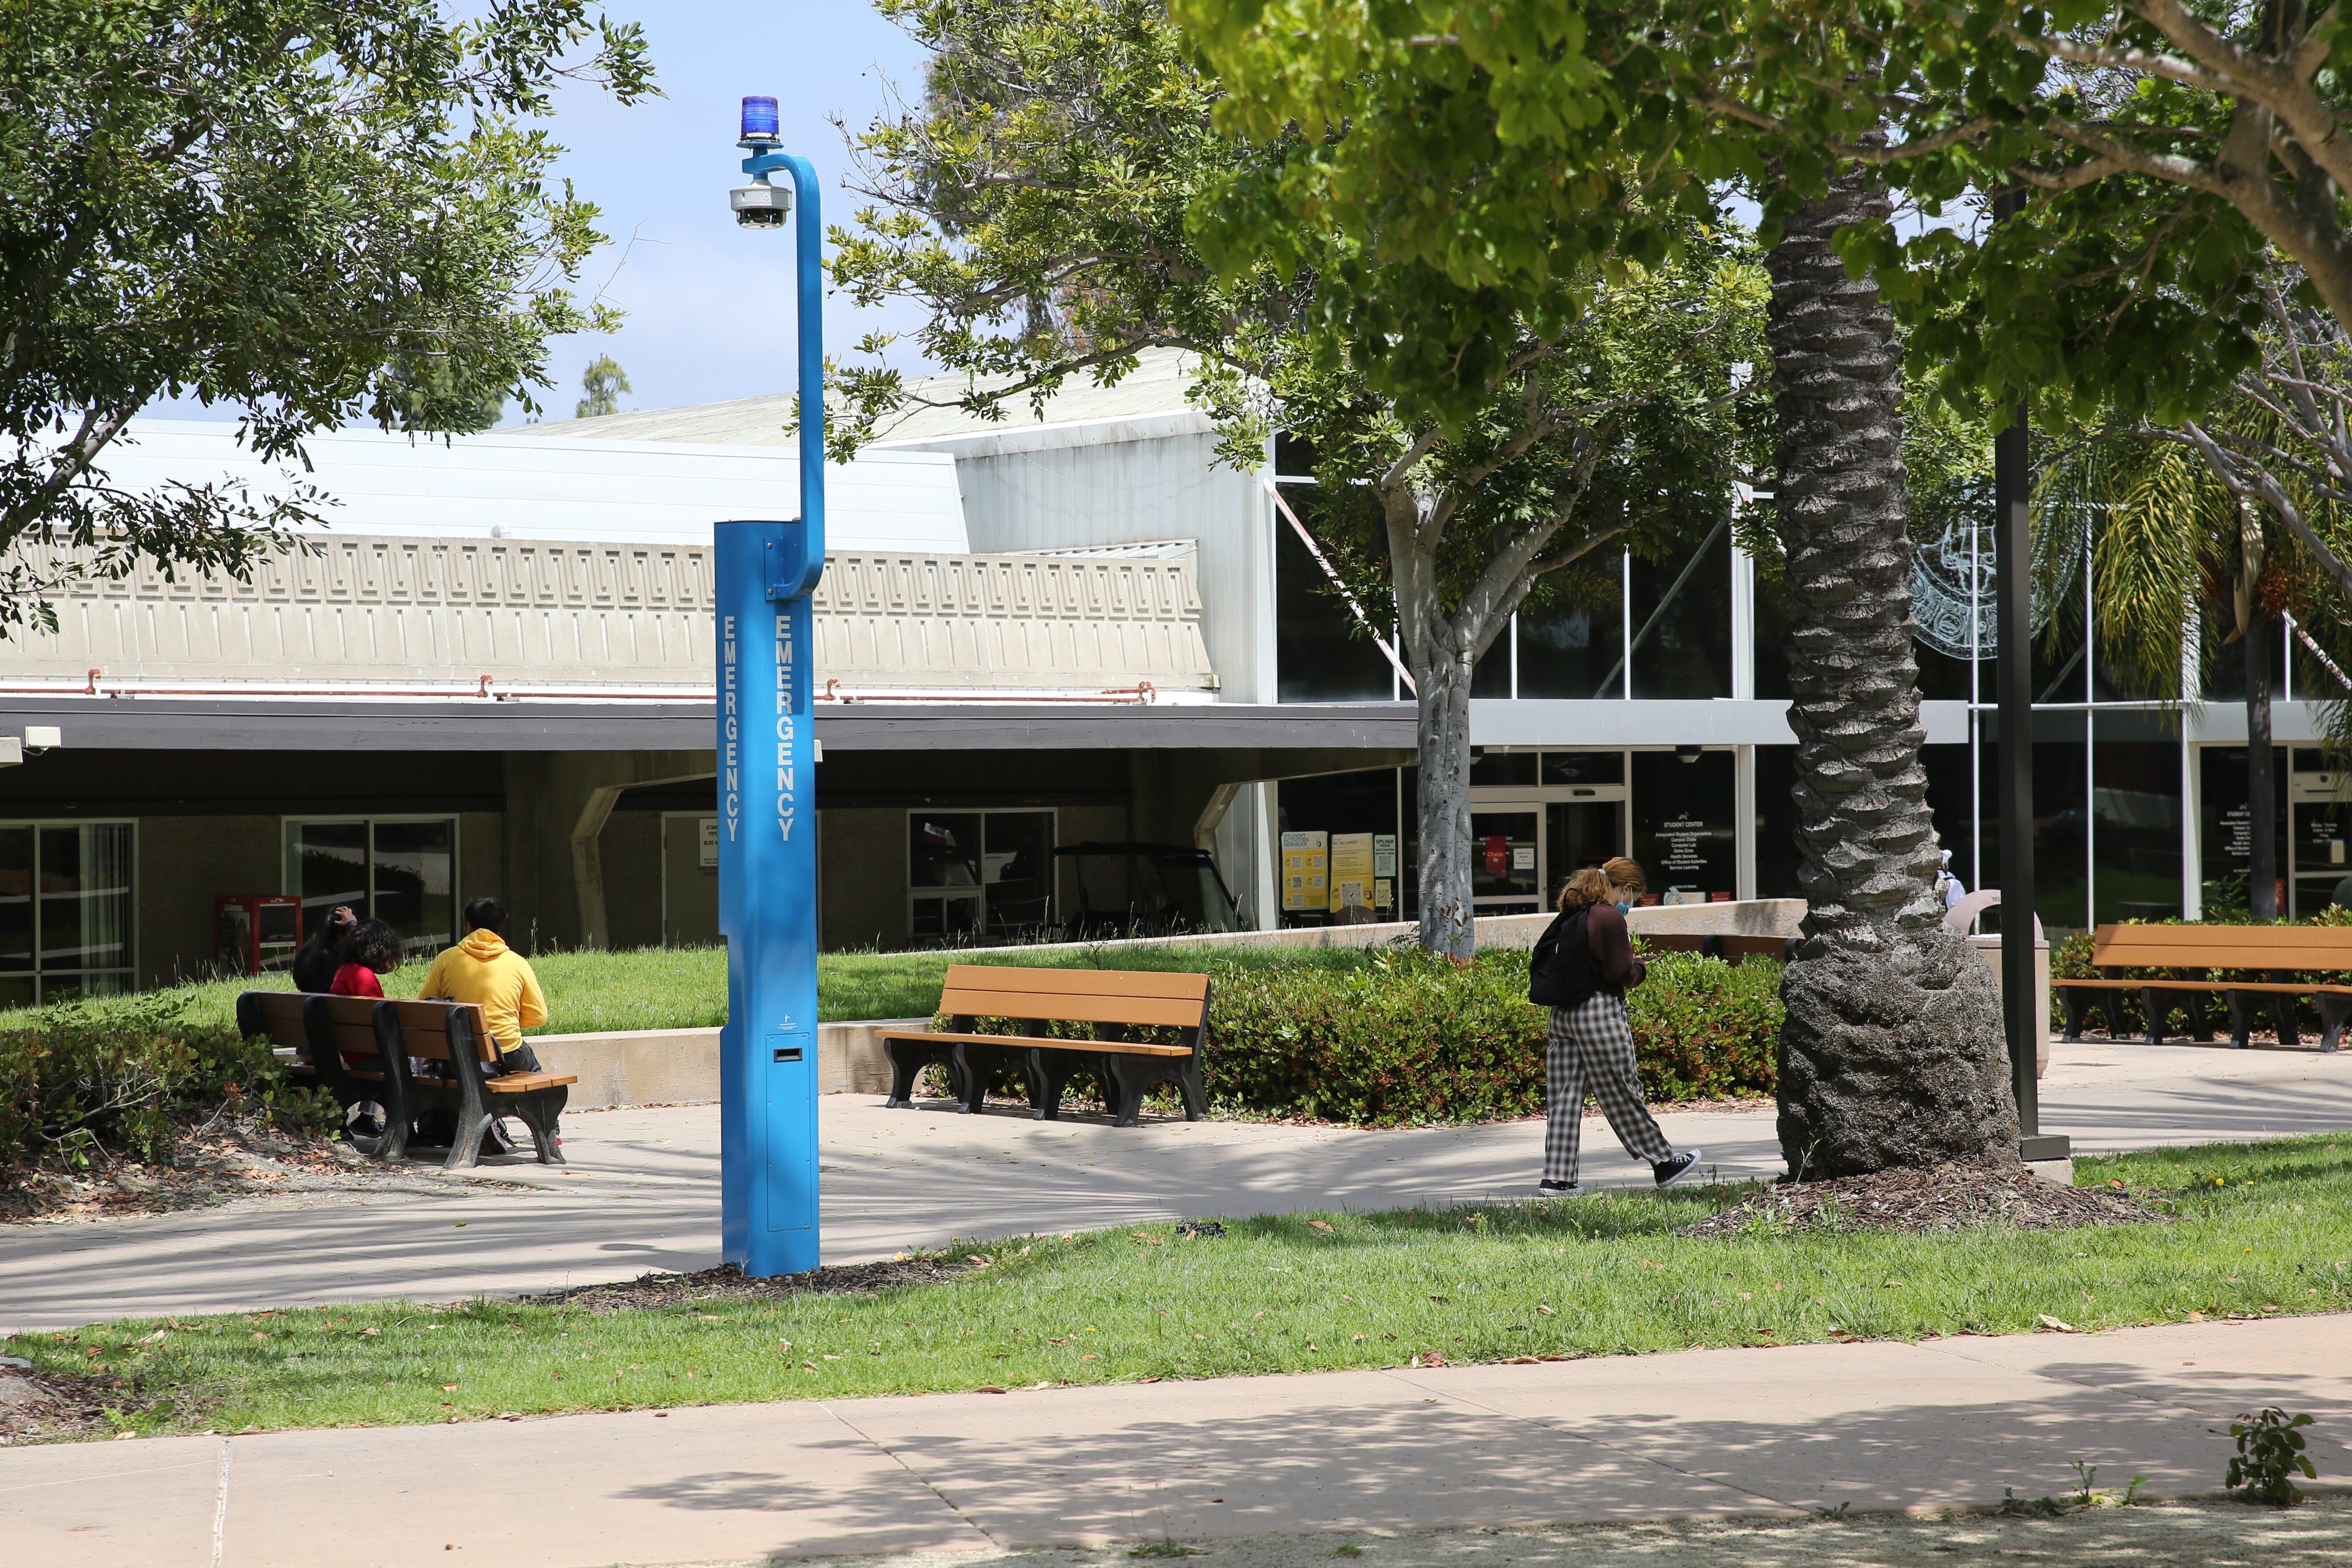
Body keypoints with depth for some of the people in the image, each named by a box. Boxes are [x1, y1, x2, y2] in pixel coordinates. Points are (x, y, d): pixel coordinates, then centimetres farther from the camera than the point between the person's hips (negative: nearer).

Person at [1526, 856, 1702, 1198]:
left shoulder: (1571, 916, 12)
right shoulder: (1609, 918, -12)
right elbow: (1621, 974, -15)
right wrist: (1641, 969, 8)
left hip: (1562, 1014, 7)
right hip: (1598, 1013, -7)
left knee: (1563, 1098, 6)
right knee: (1622, 1094, 3)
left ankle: (1556, 1179, 4)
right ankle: (1663, 1163, 17)